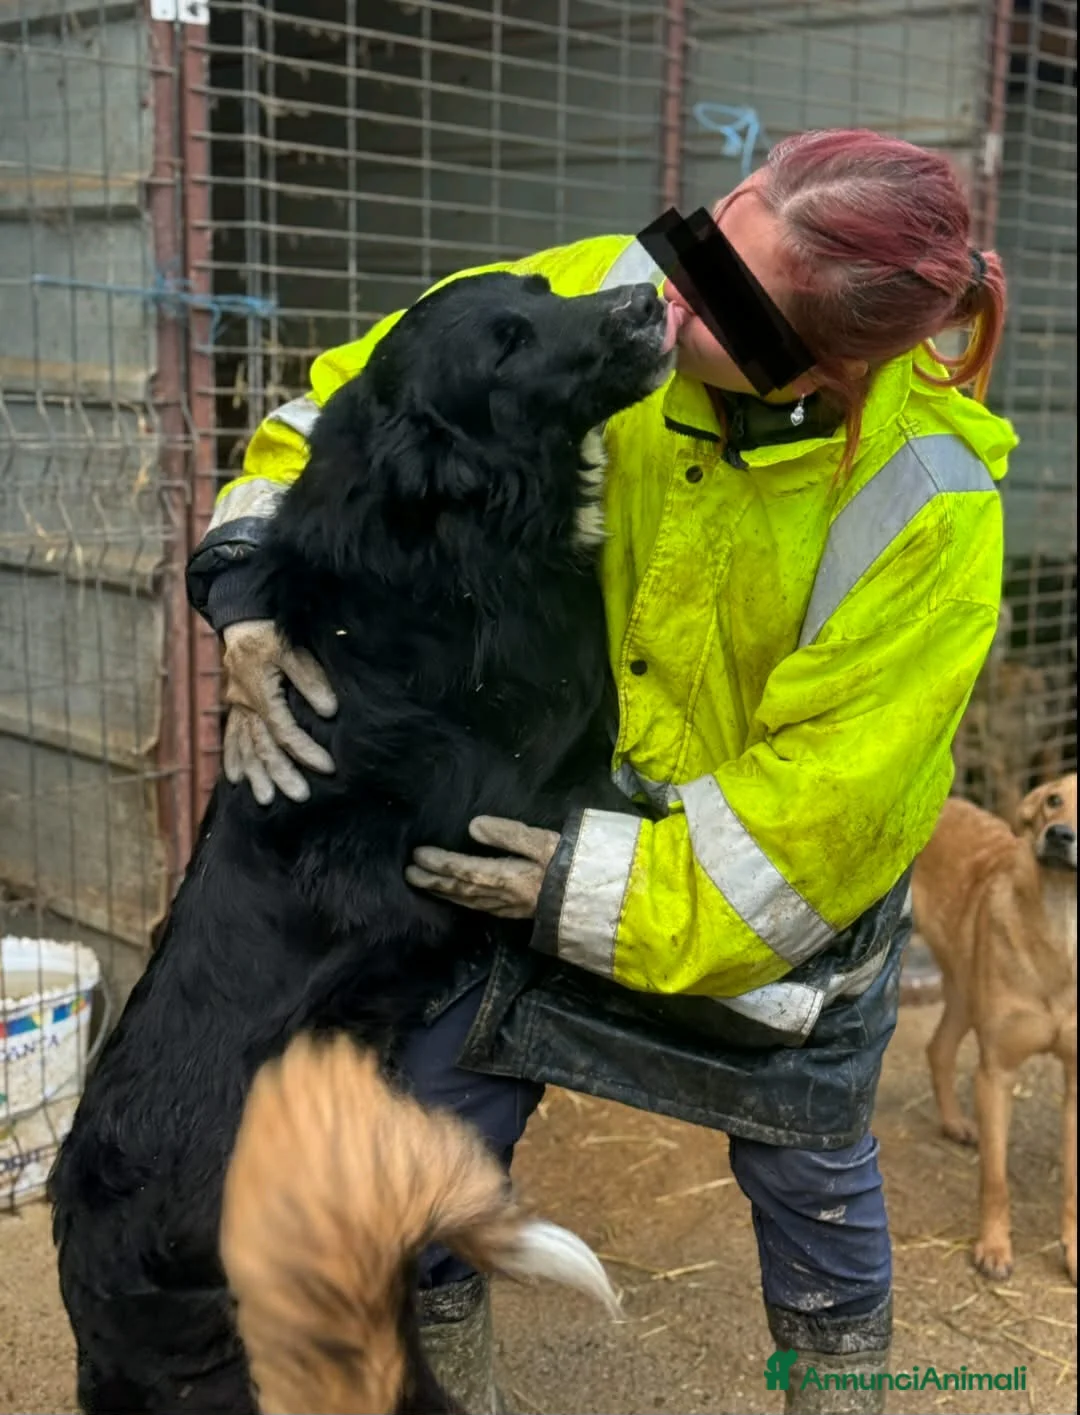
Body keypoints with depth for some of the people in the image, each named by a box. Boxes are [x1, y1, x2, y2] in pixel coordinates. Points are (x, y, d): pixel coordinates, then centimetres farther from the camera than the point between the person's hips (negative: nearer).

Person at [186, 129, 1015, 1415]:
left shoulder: (927, 513, -30)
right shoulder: (609, 298, -22)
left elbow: (832, 797, -26)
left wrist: (607, 893, -28)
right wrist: (252, 578, -25)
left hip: (789, 871, -2)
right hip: (557, 807, 3)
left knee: (804, 1162, 20)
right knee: (438, 1117, 5)